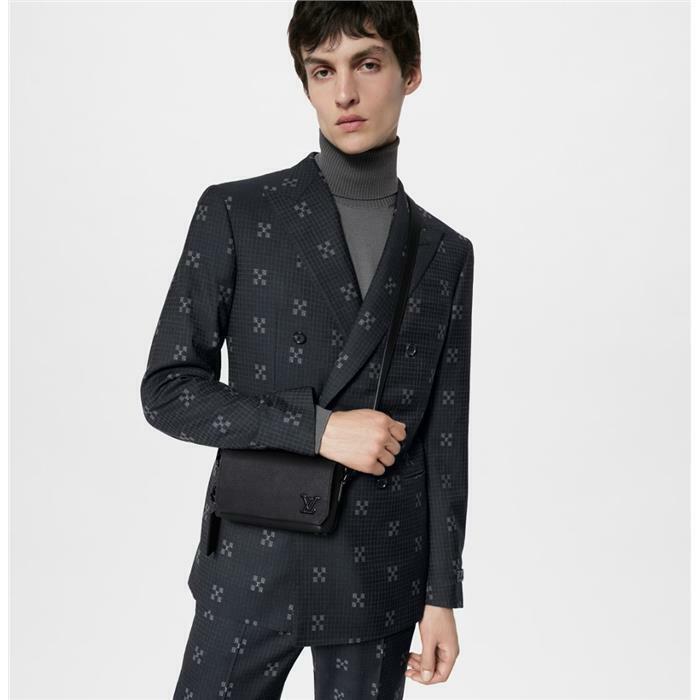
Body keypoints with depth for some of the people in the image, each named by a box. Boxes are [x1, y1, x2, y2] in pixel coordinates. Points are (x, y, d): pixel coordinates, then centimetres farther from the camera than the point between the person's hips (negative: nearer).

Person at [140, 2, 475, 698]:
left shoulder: (446, 254, 4)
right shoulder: (236, 213, -4)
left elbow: (444, 439, 6)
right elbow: (168, 390, -5)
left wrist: (442, 594, 5)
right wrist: (318, 428, -15)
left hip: (378, 583, 2)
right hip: (253, 567, -1)